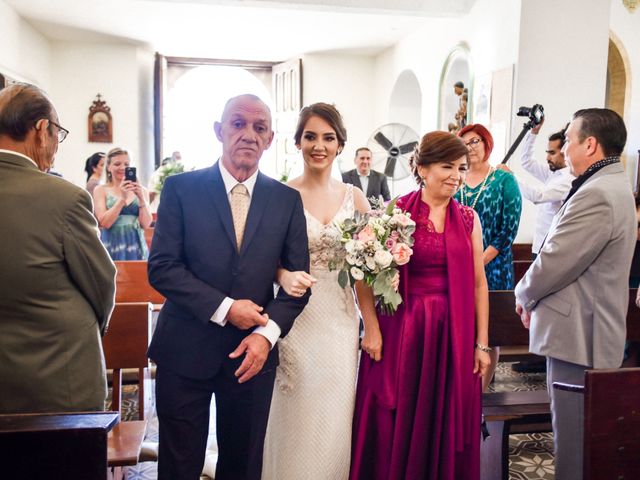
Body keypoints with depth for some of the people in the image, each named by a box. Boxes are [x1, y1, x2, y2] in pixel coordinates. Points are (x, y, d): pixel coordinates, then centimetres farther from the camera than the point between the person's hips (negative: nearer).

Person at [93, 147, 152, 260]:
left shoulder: (141, 190, 7)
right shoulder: (101, 190, 3)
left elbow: (146, 224, 0)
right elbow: (104, 223, -9)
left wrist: (141, 199, -13)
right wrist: (122, 198, -17)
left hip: (136, 247, 2)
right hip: (112, 248, -2)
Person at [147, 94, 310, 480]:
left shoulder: (288, 200, 3)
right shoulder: (181, 188, -3)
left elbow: (298, 278, 2)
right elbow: (162, 267, -9)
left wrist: (268, 333, -12)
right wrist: (225, 308, -16)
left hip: (253, 352, 2)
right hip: (186, 350, -2)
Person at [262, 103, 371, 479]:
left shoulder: (354, 197, 5)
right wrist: (284, 276, -25)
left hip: (341, 320, 3)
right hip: (296, 319, -2)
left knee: (335, 420, 10)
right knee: (297, 420, 6)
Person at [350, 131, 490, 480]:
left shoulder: (469, 219, 6)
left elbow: (479, 284, 7)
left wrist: (482, 344, 5)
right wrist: (372, 329, -14)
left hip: (453, 336, 3)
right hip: (400, 332, -2)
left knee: (446, 429, 12)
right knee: (394, 428, 7)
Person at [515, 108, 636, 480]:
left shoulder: (597, 195, -22)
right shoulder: (613, 185, 13)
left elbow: (553, 262, -22)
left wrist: (525, 295, -2)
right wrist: (534, 296, 7)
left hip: (579, 336, -10)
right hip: (590, 330, 10)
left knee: (575, 439, 1)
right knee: (579, 432, 21)